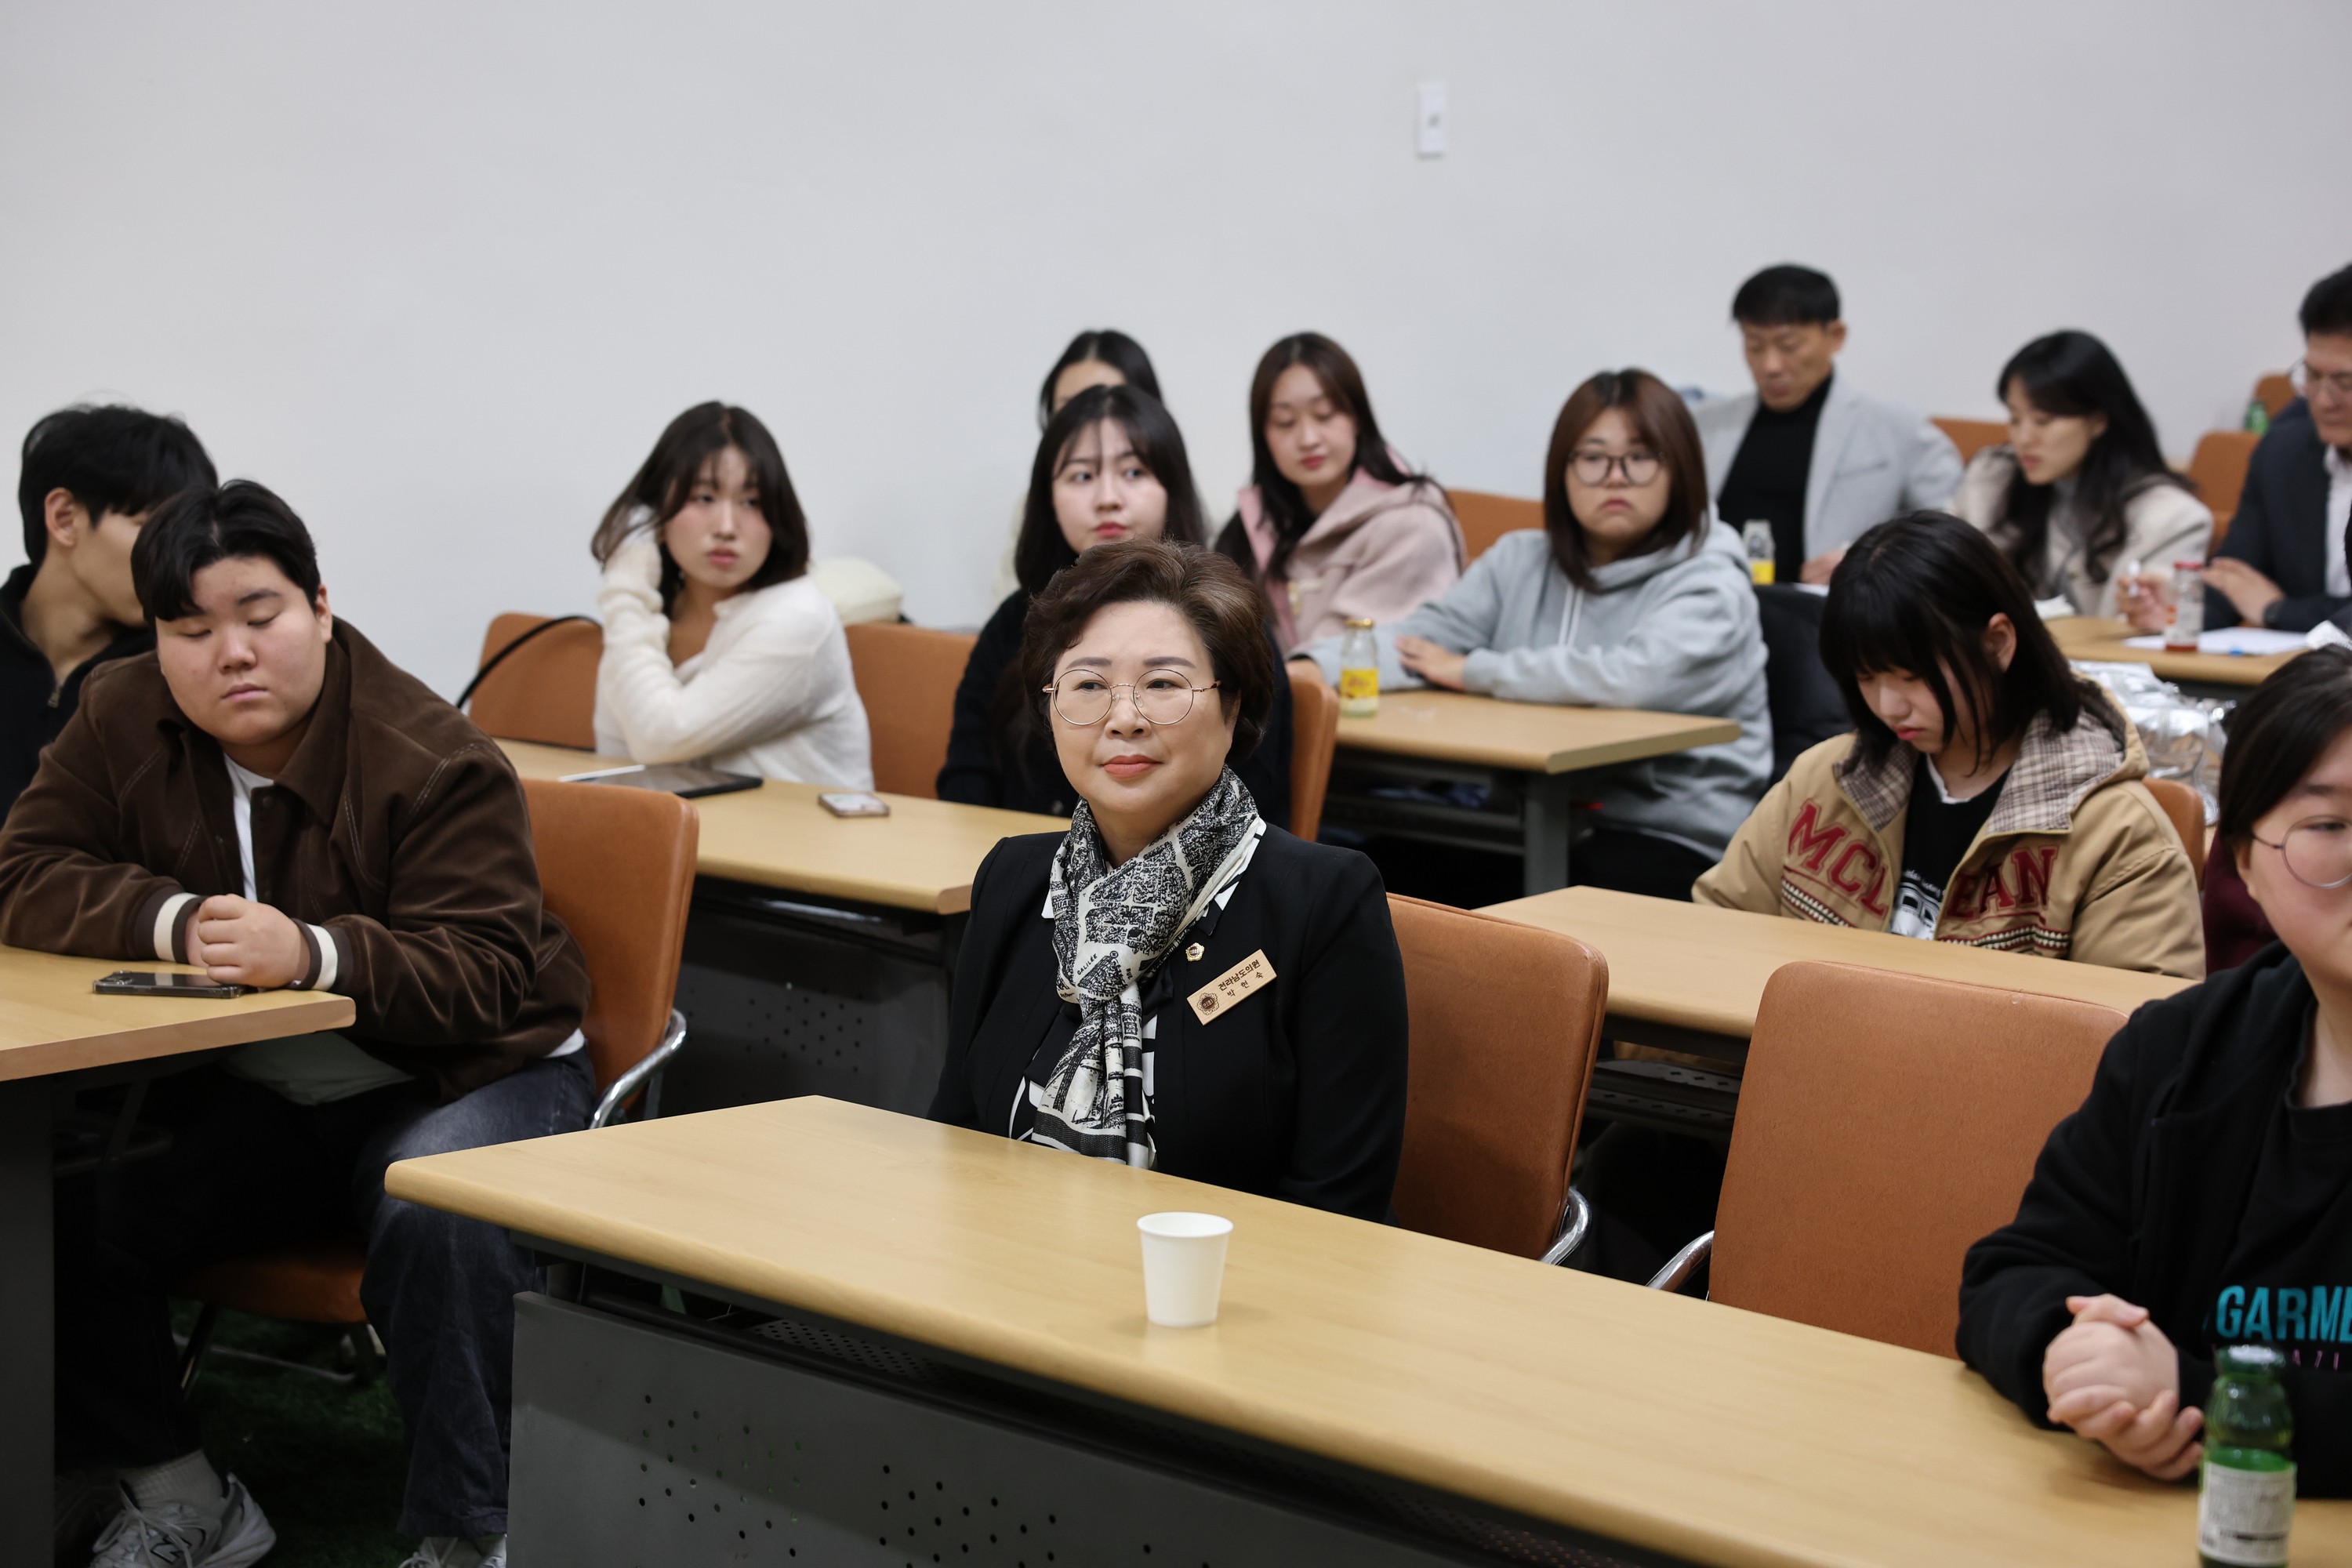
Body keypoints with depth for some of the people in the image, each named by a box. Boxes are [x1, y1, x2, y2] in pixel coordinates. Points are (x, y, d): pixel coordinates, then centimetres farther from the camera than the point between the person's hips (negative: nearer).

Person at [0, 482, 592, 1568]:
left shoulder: (433, 760, -18)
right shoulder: (124, 725, -1)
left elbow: (486, 972, -23)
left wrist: (314, 954, -40)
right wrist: (174, 921, -25)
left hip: (453, 1074, -5)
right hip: (249, 1099, 5)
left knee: (440, 1222, -37)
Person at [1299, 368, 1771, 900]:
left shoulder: (1708, 584, -5)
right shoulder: (1522, 562, 15)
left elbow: (1634, 675, -23)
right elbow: (1420, 637, 4)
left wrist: (1474, 671, -12)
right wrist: (1307, 670, -17)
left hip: (1675, 843, -5)